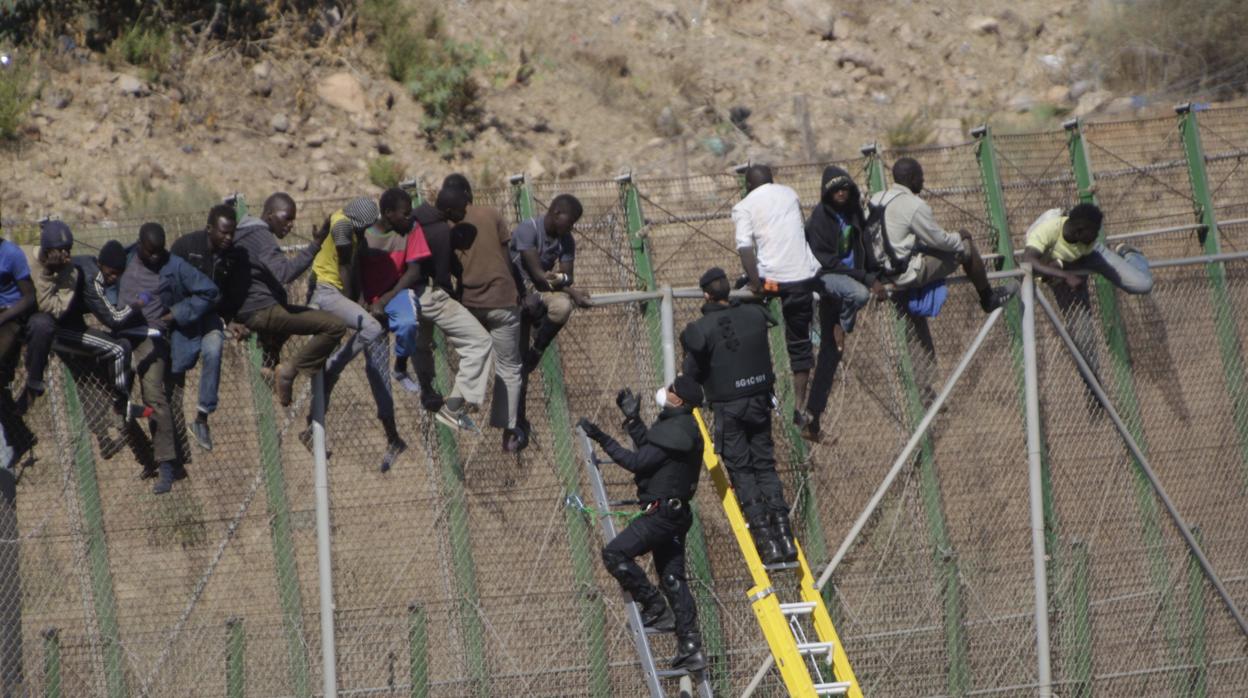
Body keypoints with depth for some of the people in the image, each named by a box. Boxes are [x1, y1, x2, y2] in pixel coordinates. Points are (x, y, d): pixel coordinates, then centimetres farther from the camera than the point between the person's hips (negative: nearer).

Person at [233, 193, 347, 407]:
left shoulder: (243, 234, 15)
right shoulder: (261, 237, -16)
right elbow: (284, 272, -31)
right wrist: (314, 246, -32)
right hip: (263, 310, -10)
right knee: (335, 326, -20)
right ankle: (291, 370, -15)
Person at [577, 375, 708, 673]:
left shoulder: (675, 432, -20)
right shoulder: (679, 427, 13)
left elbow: (638, 461, -21)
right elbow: (649, 449, 25)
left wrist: (603, 440, -16)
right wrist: (632, 418, 22)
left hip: (662, 512, -10)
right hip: (674, 512, 10)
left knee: (615, 554, -10)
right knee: (673, 579, 10)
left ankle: (656, 611, -5)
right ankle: (691, 649, 9)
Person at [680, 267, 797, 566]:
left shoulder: (702, 328, -13)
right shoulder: (754, 315, -1)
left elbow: (692, 372, -6)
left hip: (728, 407, -4)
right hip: (759, 401, 4)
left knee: (740, 469, 2)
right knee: (765, 465, 12)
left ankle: (767, 541, -6)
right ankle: (784, 535, 2)